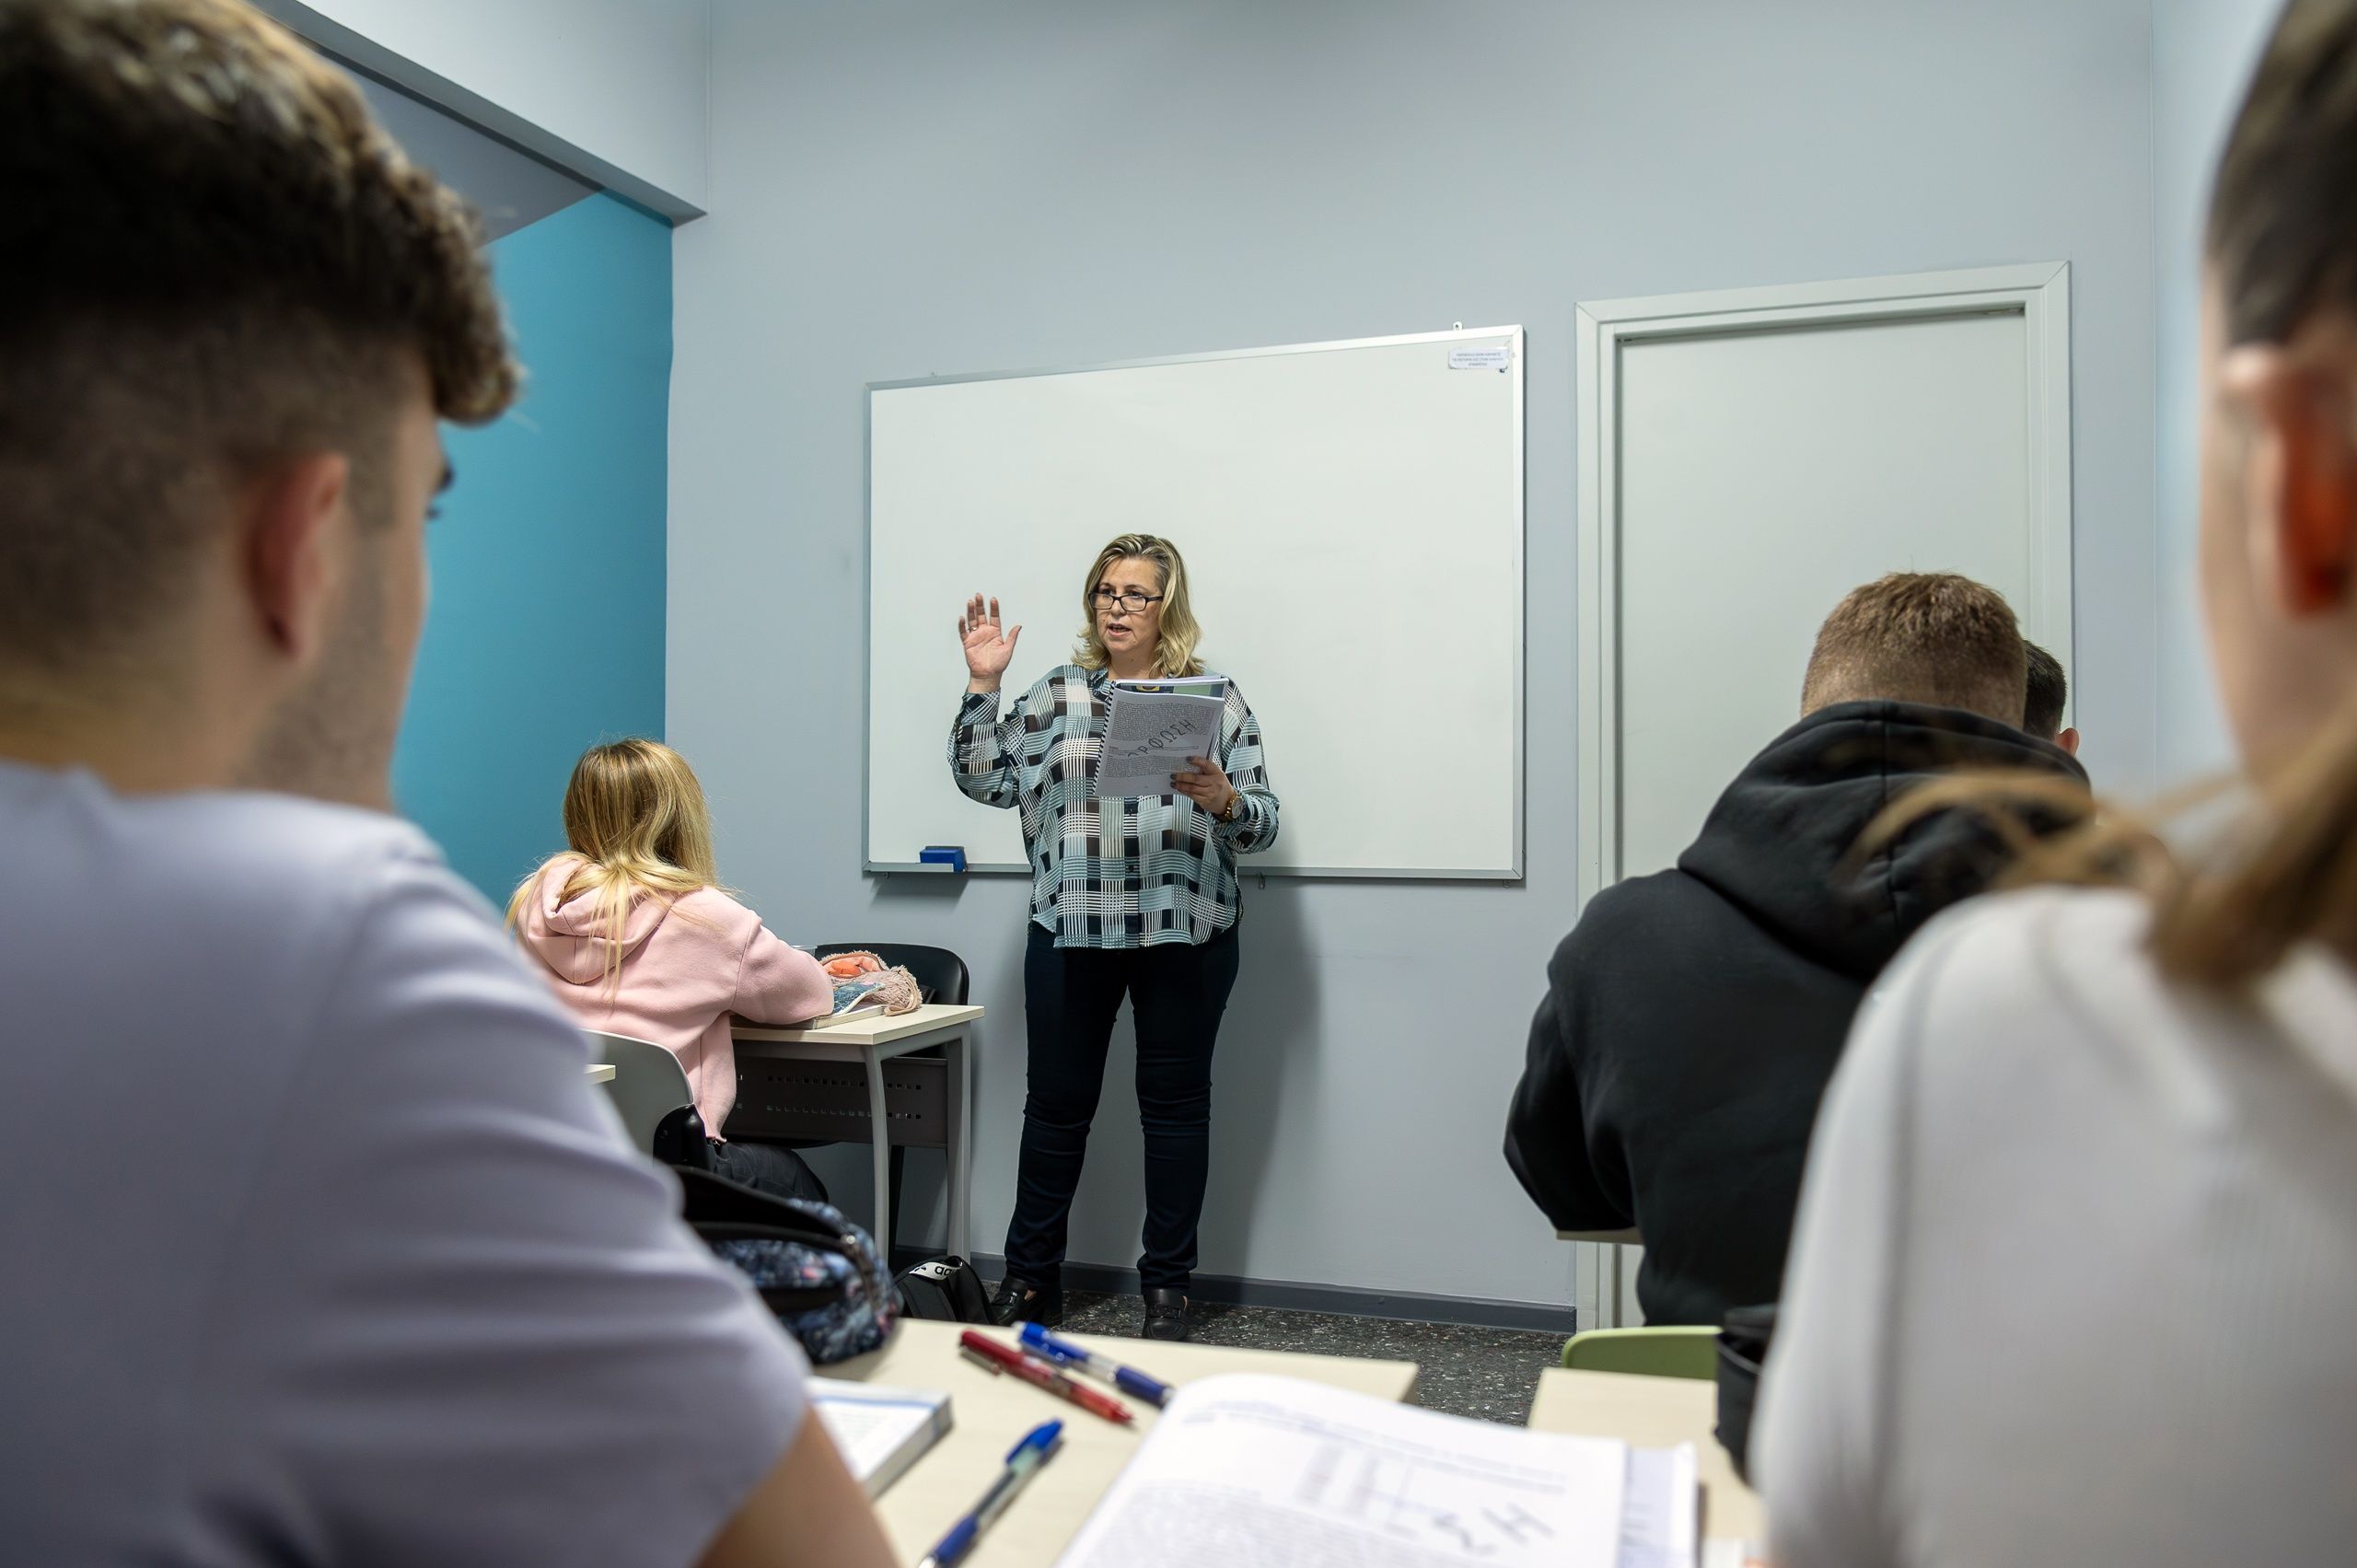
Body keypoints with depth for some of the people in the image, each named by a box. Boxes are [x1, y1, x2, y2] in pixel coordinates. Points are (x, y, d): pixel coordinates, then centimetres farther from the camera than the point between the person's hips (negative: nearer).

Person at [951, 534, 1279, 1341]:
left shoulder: (1216, 698, 5)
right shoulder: (1056, 693, 11)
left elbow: (1263, 823, 2)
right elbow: (985, 780, 6)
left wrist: (1223, 799, -19)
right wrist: (982, 683, -1)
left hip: (1185, 932, -1)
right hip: (1070, 932, 1)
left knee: (1175, 1101, 7)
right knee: (1057, 1101, 8)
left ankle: (1167, 1287, 20)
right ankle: (1030, 1276, 24)